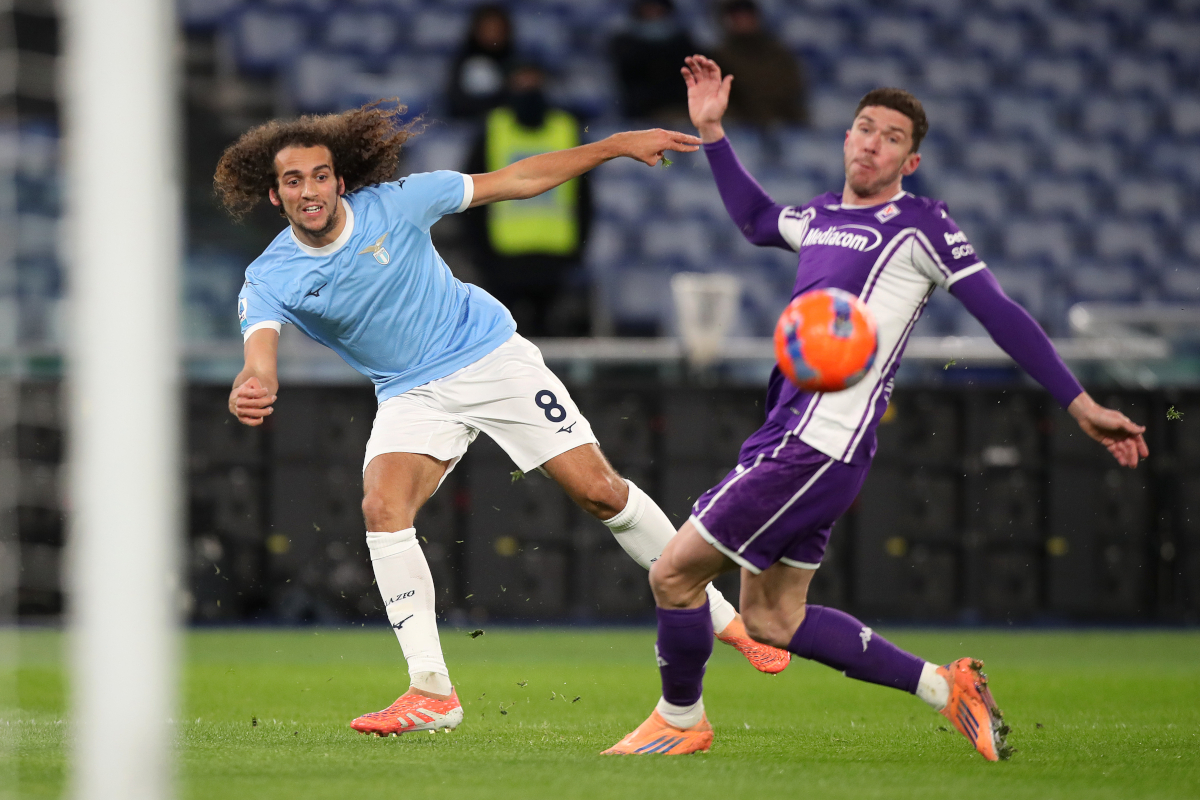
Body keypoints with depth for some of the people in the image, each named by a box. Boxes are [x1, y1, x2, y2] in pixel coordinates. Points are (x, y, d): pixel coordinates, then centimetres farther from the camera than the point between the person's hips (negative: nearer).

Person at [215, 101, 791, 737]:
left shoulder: (392, 204, -13)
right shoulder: (269, 279, -12)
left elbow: (513, 182, -5)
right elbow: (261, 351, -29)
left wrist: (617, 146, -6)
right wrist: (252, 390, -55)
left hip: (491, 356, -1)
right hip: (411, 394, 1)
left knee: (600, 491, -5)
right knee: (382, 507, -25)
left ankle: (720, 617, 13)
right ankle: (432, 694, -19)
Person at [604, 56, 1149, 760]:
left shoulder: (919, 225, -5)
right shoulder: (821, 215, 17)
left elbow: (1001, 316, -5)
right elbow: (756, 219, 40)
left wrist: (1081, 404, -8)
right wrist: (712, 131, 32)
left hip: (821, 445, -8)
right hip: (786, 436, 8)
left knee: (674, 573, -6)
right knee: (771, 618, 10)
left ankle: (681, 721, 15)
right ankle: (944, 687, 14)